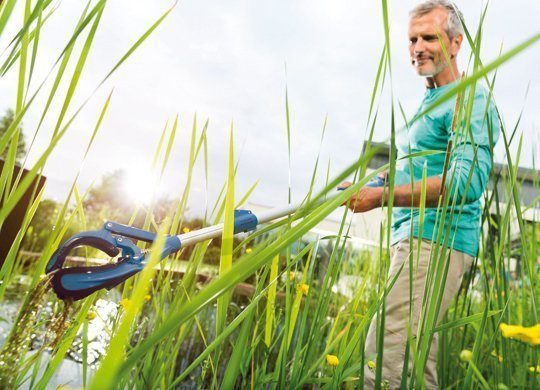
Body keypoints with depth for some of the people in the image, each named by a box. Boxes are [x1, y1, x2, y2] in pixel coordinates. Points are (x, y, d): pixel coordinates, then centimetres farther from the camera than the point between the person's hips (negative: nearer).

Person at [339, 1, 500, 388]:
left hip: (437, 242, -10)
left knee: (385, 354, -15)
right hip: (412, 239, 10)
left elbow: (468, 182, -20)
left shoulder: (471, 99, -5)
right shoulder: (429, 103, 23)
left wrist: (382, 196, -24)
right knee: (416, 351, 16)